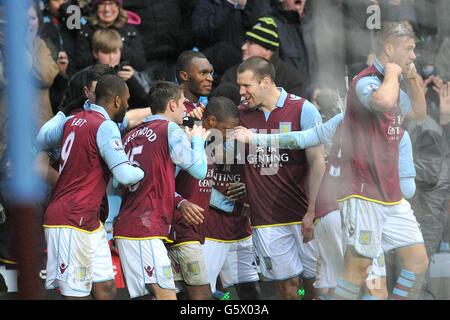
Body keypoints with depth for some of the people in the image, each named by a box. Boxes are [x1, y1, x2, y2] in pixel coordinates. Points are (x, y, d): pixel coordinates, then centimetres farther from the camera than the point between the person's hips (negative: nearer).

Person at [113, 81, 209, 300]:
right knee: (167, 295, -11)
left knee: (156, 294, 9)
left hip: (125, 228, 8)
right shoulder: (170, 130, -5)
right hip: (146, 231, -8)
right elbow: (199, 170, 0)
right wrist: (197, 140, 17)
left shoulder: (132, 135, 17)